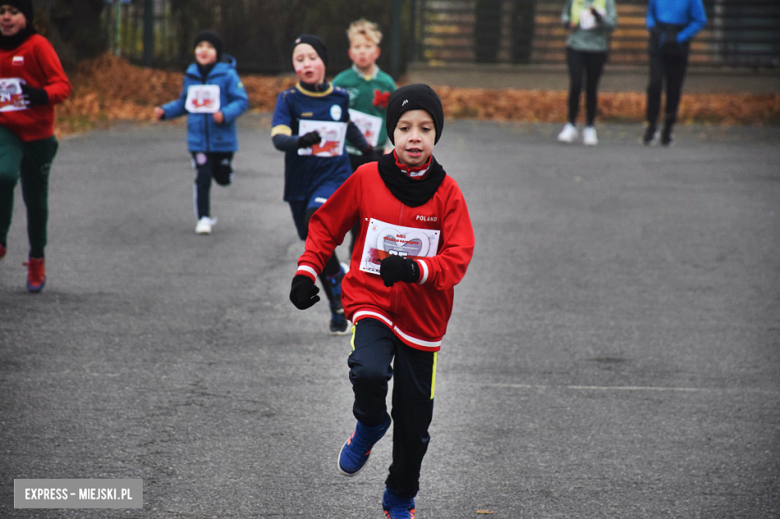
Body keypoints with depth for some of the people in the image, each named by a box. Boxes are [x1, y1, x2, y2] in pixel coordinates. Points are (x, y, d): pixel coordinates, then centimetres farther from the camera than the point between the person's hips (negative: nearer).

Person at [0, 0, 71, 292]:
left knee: (35, 200, 8)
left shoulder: (38, 46, -11)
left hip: (37, 134, -2)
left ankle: (37, 259, 28)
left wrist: (42, 95, -34)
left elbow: (62, 86, -16)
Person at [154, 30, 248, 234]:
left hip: (222, 139, -2)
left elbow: (241, 101, -10)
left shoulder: (227, 75, -9)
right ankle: (203, 218, 4)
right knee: (202, 178, -4)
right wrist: (165, 111, 4)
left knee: (223, 178, 11)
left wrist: (225, 114, -27)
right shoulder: (190, 76, 5)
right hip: (198, 139, 2)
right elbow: (183, 103, 18)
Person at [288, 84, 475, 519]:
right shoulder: (367, 179, -4)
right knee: (369, 372, -32)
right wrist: (307, 271, 0)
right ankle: (370, 425, 3)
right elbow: (327, 223, 10)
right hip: (370, 300, -1)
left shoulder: (447, 192, -6)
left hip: (422, 316, 1)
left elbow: (458, 259, -13)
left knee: (415, 420, 8)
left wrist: (414, 269, -30)